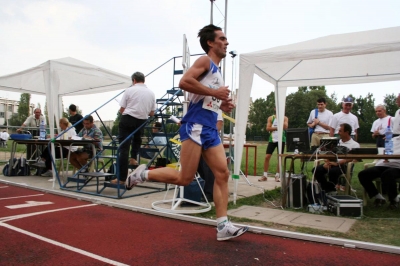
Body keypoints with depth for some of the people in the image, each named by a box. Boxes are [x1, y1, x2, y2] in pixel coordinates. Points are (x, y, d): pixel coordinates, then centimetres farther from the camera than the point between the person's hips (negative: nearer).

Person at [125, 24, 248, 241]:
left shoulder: (217, 70, 25)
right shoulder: (205, 61, -2)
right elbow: (184, 82, -19)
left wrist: (222, 105, 13)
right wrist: (215, 92, -15)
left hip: (210, 129, 9)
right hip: (195, 126, -9)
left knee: (223, 174, 0)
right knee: (184, 178, -7)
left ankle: (223, 227, 3)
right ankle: (142, 174, 12)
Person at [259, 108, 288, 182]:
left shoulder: (285, 118, 7)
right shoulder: (271, 118, 8)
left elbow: (285, 127, -11)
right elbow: (268, 128, -3)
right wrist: (277, 128, -11)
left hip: (281, 140, 0)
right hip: (272, 139, 1)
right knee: (267, 157, -3)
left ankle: (277, 175, 11)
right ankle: (265, 175, 5)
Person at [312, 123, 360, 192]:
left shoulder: (354, 144, 3)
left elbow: (350, 158, -12)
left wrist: (337, 163, -24)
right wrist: (327, 162, -7)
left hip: (344, 165, -6)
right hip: (332, 163, 6)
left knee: (332, 171, -37)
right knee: (316, 170, -19)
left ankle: (333, 187, -9)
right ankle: (329, 189, -7)